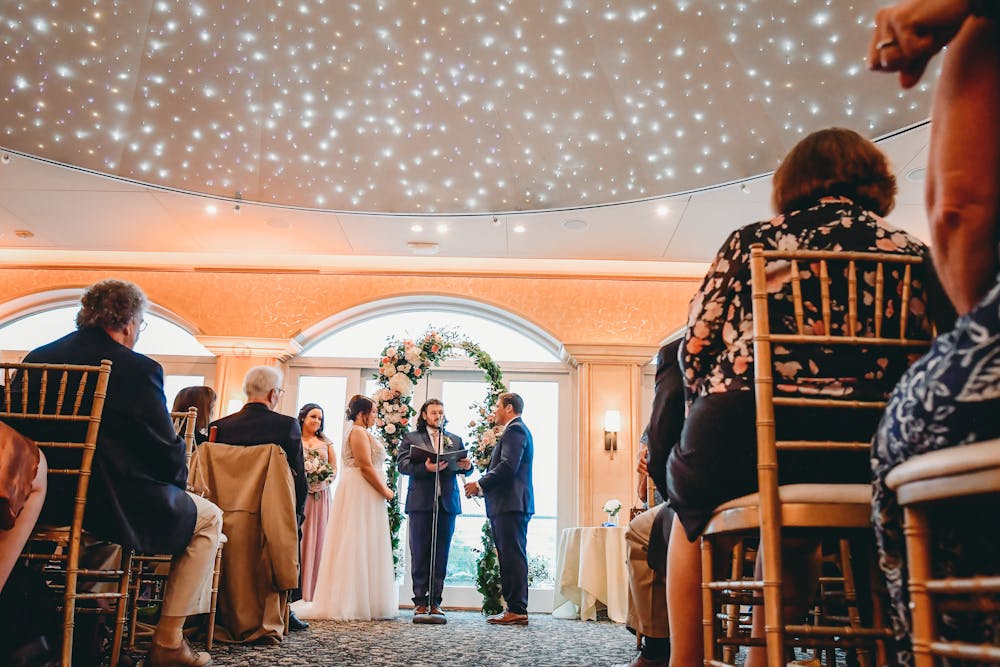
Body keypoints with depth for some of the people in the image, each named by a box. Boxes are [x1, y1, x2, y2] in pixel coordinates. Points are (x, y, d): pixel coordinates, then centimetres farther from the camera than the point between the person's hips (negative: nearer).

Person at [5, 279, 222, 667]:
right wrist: (178, 477, 11)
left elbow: (20, 431, 15)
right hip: (109, 504, -8)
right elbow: (166, 450, -12)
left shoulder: (37, 358, 6)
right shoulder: (138, 369, -14)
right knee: (208, 518, 14)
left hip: (41, 501, 8)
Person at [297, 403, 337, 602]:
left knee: (316, 540, 0)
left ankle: (310, 591, 4)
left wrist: (326, 478, -8)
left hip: (320, 495, 3)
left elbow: (334, 469, 12)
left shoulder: (326, 442, 16)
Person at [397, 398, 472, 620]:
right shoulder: (411, 438, 8)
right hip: (421, 502, -3)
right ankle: (420, 602, 5)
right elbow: (402, 464, -6)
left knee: (441, 555, 4)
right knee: (420, 554, 0)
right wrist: (426, 468, -22)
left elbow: (464, 468, 12)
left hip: (447, 503, 3)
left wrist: (467, 466, -12)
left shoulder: (455, 440, 19)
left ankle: (435, 602, 10)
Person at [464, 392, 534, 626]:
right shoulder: (516, 430, 23)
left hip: (511, 505, -10)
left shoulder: (515, 430, -9)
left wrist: (480, 484, -12)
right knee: (510, 557, 11)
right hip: (509, 504, 10)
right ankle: (514, 608, 15)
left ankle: (517, 610, -6)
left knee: (513, 556, -8)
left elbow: (507, 466, -20)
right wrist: (483, 486, 13)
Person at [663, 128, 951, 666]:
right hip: (868, 458, 3)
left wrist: (706, 419, 18)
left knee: (689, 504, 31)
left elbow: (694, 347, 3)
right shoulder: (914, 254, 10)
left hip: (747, 441, -2)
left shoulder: (749, 242, 7)